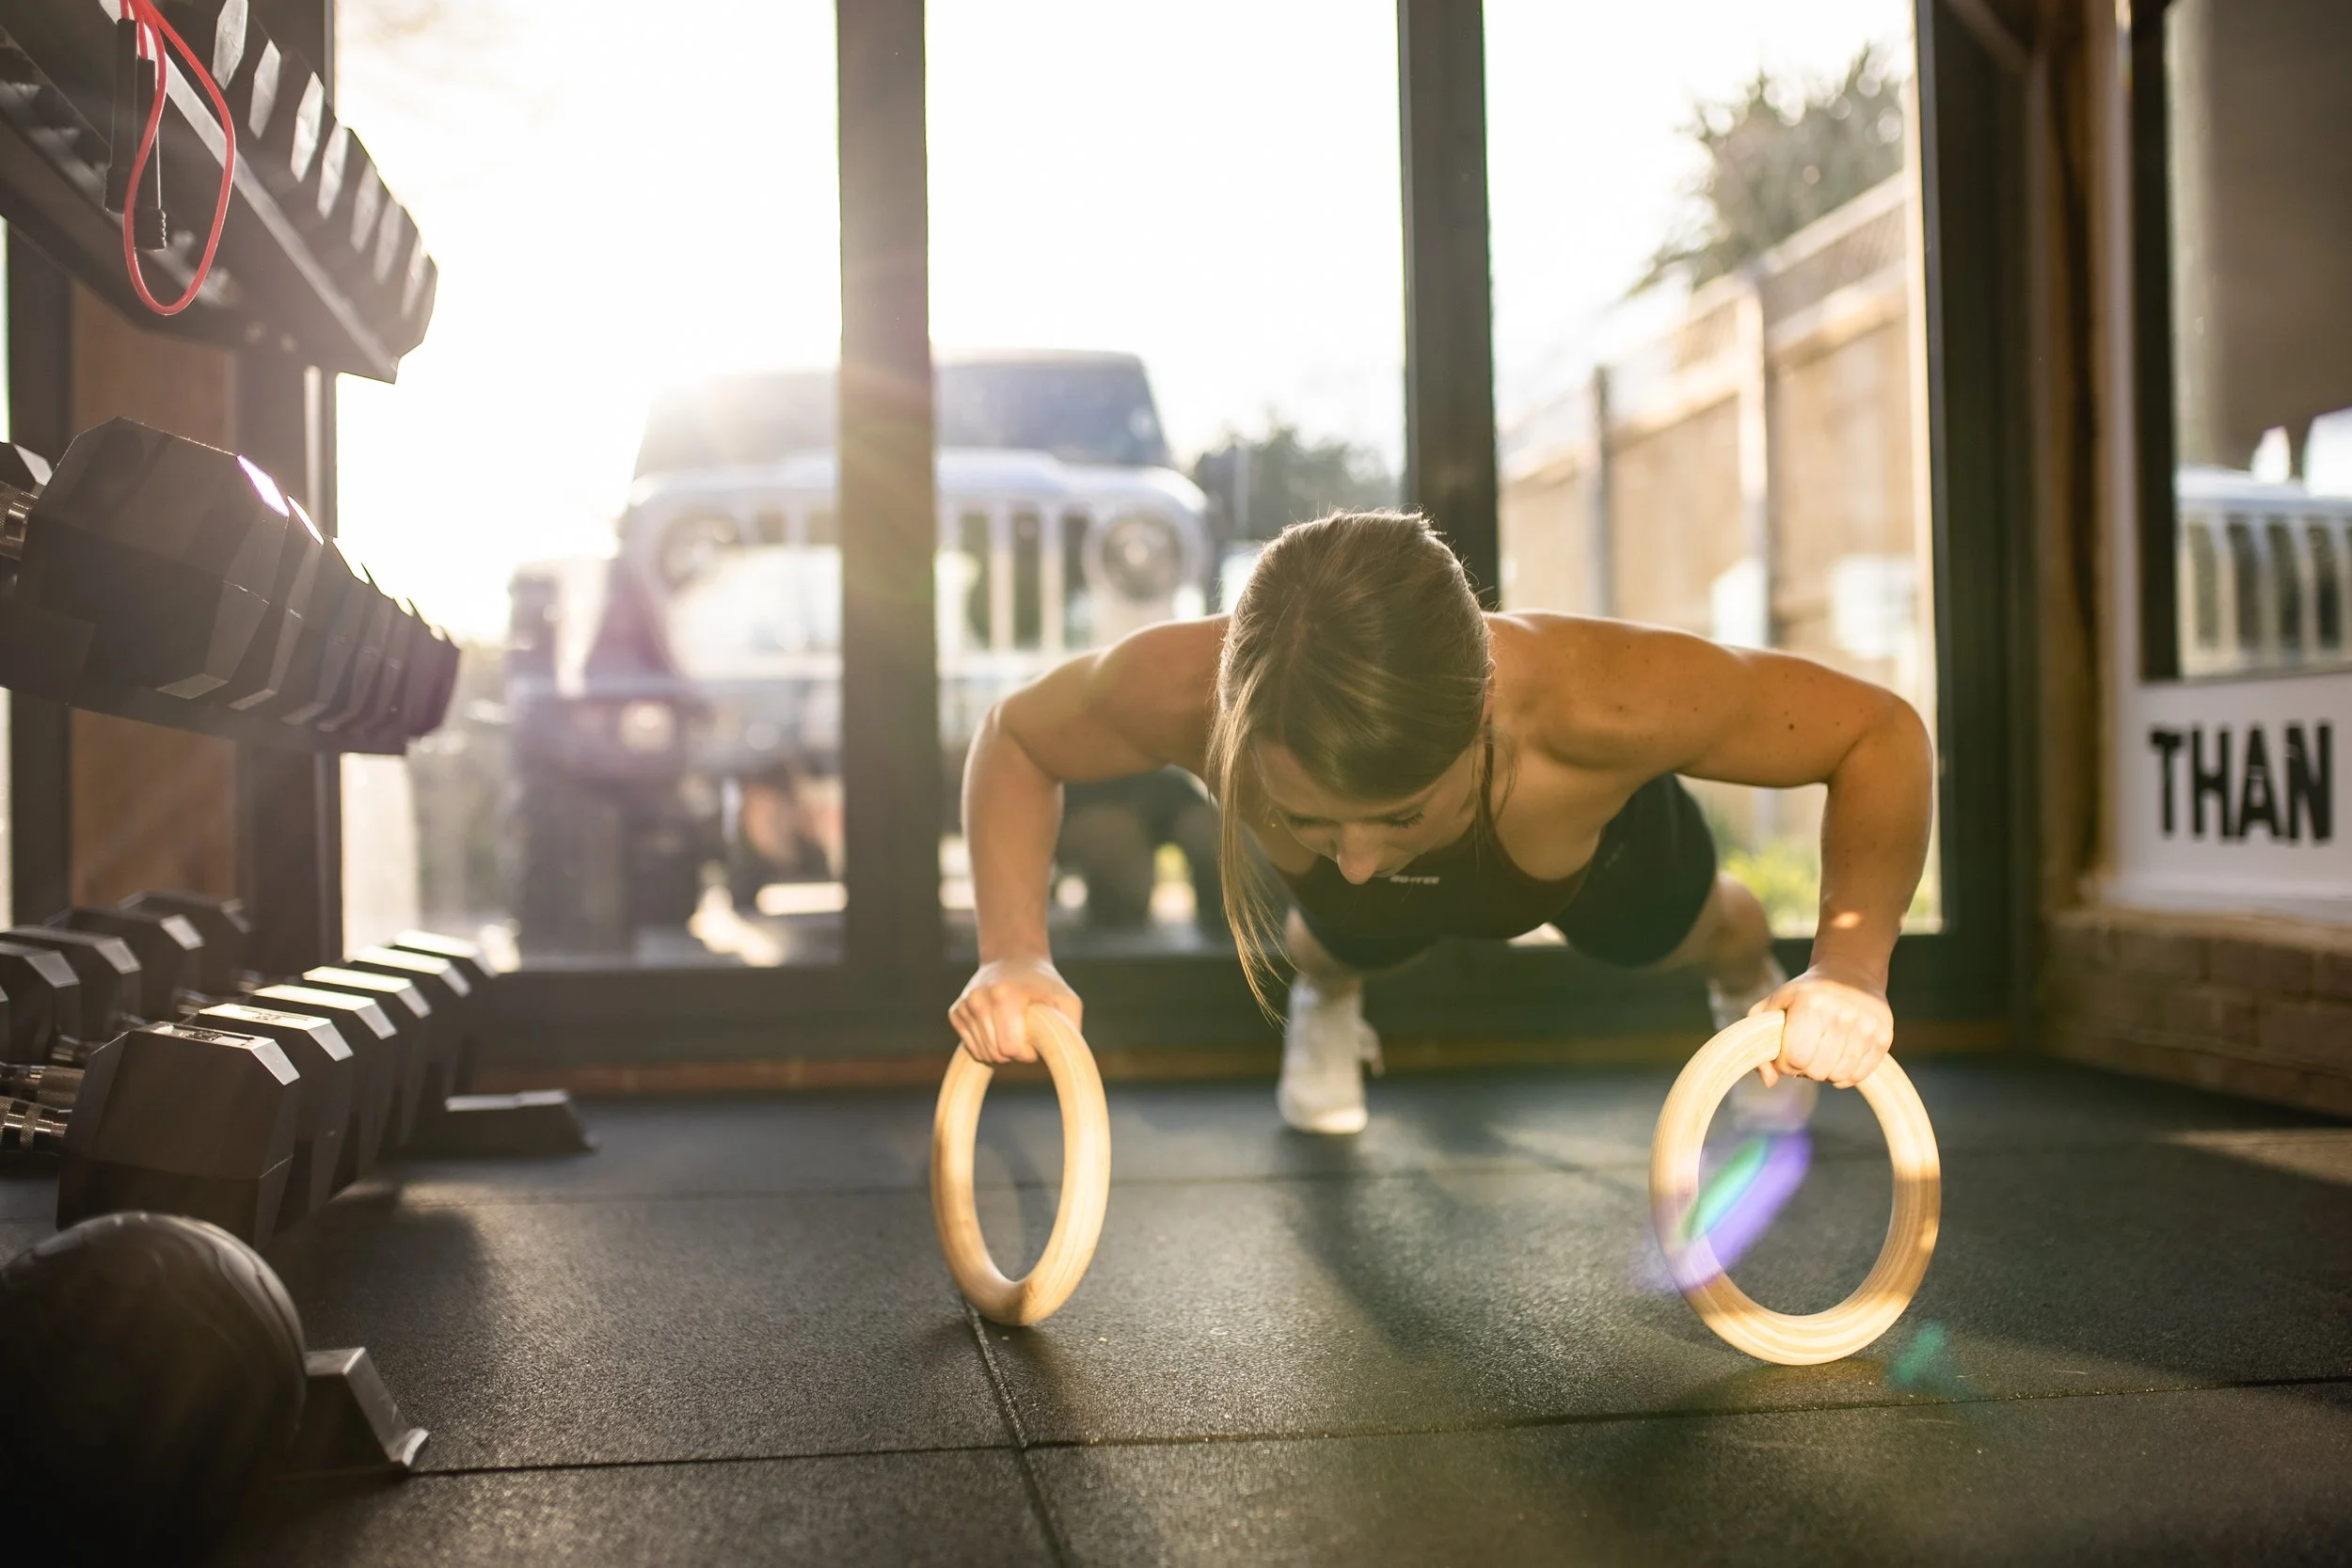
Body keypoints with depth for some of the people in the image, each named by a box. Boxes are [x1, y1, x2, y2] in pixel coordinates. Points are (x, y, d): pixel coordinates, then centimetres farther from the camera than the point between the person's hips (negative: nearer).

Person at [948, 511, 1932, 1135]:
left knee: (1670, 933, 33)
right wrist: (1014, 955, -38)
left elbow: (1881, 732, -36)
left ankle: (1748, 979, 69)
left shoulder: (1600, 700, -52)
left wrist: (1850, 967, -50)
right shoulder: (1184, 690, -48)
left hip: (1598, 848, 1)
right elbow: (1015, 737, -24)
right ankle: (1325, 1000, 69)